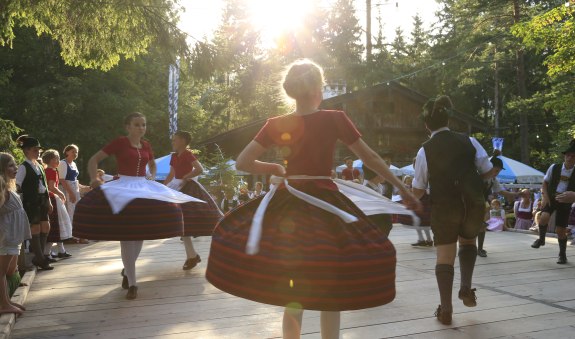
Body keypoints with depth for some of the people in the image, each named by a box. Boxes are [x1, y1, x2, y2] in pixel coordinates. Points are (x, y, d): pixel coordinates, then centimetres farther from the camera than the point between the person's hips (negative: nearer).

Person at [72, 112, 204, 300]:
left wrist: (152, 177, 10)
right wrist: (94, 180, -15)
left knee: (140, 234, 9)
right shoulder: (119, 142, -4)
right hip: (123, 187, -5)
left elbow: (153, 165, 29)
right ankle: (132, 283, -1)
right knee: (126, 235, -8)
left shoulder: (146, 145, 10)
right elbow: (93, 160, -2)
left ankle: (127, 270, 33)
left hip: (143, 189, 6)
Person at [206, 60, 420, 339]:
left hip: (289, 204, 3)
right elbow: (370, 158, -1)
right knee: (330, 292, 11)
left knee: (293, 289, 17)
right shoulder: (335, 119, -7)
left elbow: (242, 163, -1)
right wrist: (403, 188, 9)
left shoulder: (276, 125, -1)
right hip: (325, 205, -3)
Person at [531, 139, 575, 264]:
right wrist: (545, 196, -5)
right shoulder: (554, 167, -5)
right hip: (550, 198, 0)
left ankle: (562, 254, 23)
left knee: (560, 230, 2)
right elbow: (545, 182, 6)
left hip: (565, 202, 0)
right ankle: (541, 239, 1)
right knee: (544, 218, -28)